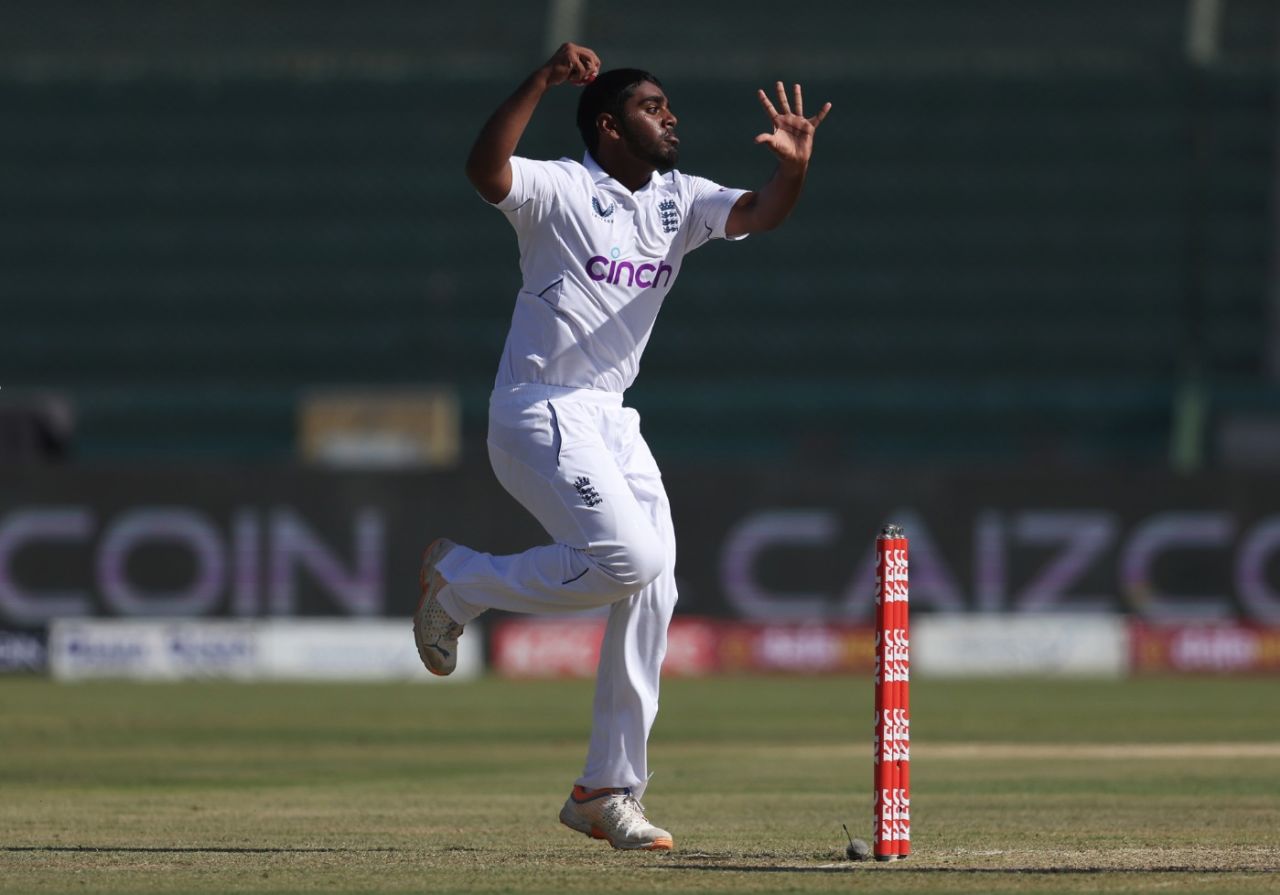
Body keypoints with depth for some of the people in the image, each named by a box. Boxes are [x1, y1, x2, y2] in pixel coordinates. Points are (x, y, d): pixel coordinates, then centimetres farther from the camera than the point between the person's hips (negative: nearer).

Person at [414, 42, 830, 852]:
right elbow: (486, 170, -30)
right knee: (628, 556, -22)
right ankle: (459, 583, 2)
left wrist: (793, 170, -26)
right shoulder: (559, 191, -10)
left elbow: (759, 213, -4)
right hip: (540, 415, -8)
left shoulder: (679, 203, 11)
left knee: (652, 591, 1)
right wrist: (543, 81, -40)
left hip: (612, 423, 8)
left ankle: (608, 792, 7)